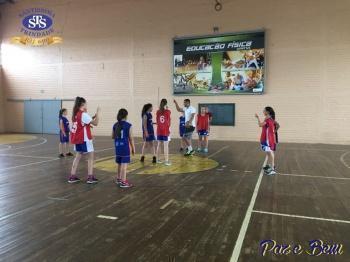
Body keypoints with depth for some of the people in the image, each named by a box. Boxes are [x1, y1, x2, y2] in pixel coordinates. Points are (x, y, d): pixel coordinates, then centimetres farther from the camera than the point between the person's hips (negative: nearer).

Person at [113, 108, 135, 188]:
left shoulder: (115, 125, 5)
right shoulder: (128, 125, -11)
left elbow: (113, 137, 13)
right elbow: (131, 138, -9)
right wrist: (133, 148, -1)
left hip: (118, 147, 6)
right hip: (125, 147, -6)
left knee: (119, 164, 20)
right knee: (124, 164, -2)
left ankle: (118, 179, 34)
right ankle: (123, 182, 1)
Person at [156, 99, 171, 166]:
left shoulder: (158, 112, 4)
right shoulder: (168, 111, -9)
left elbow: (157, 122, 9)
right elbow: (169, 122, -5)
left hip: (159, 130, 5)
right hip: (166, 130, -5)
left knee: (159, 145, 14)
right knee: (166, 146, -4)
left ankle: (158, 159, 22)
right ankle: (166, 161, -3)